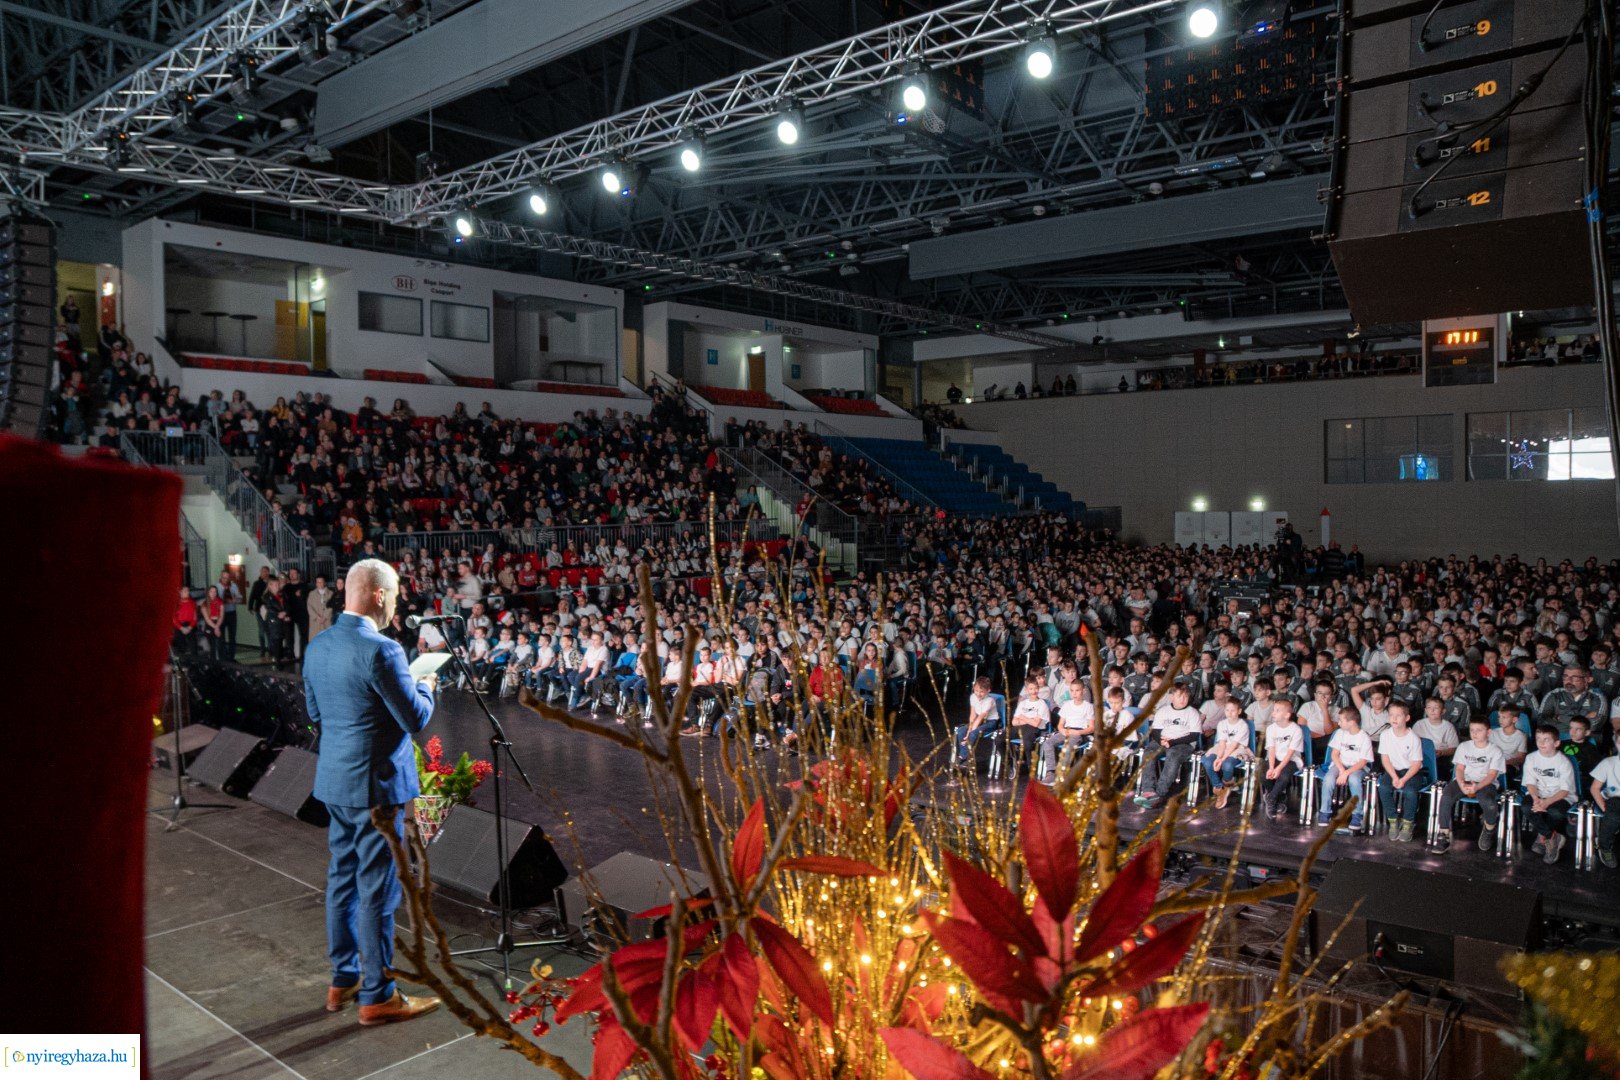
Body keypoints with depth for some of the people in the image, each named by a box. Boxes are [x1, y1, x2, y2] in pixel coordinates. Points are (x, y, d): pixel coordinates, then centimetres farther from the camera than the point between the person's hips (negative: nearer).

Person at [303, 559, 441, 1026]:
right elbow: (415, 719, -19)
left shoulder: (317, 647, 4)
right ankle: (377, 996, 13)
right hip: (374, 783, -8)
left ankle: (343, 979, 32)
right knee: (377, 890, 2)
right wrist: (425, 686, 0)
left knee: (342, 879, 19)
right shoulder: (381, 651, -22)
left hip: (334, 779, 9)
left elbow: (314, 712, 16)